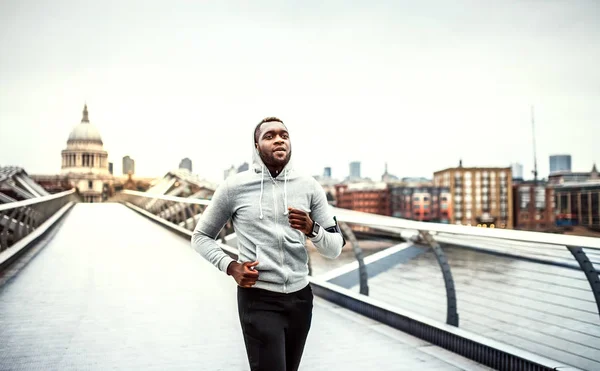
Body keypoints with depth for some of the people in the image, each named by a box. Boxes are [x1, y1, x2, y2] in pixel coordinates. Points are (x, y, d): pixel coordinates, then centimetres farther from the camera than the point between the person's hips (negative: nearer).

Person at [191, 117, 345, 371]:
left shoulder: (309, 187, 1)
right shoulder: (234, 187, -5)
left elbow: (335, 250, 3)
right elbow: (200, 236, 6)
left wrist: (312, 229, -18)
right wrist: (230, 266, -10)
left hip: (300, 297, 4)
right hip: (258, 300, -4)